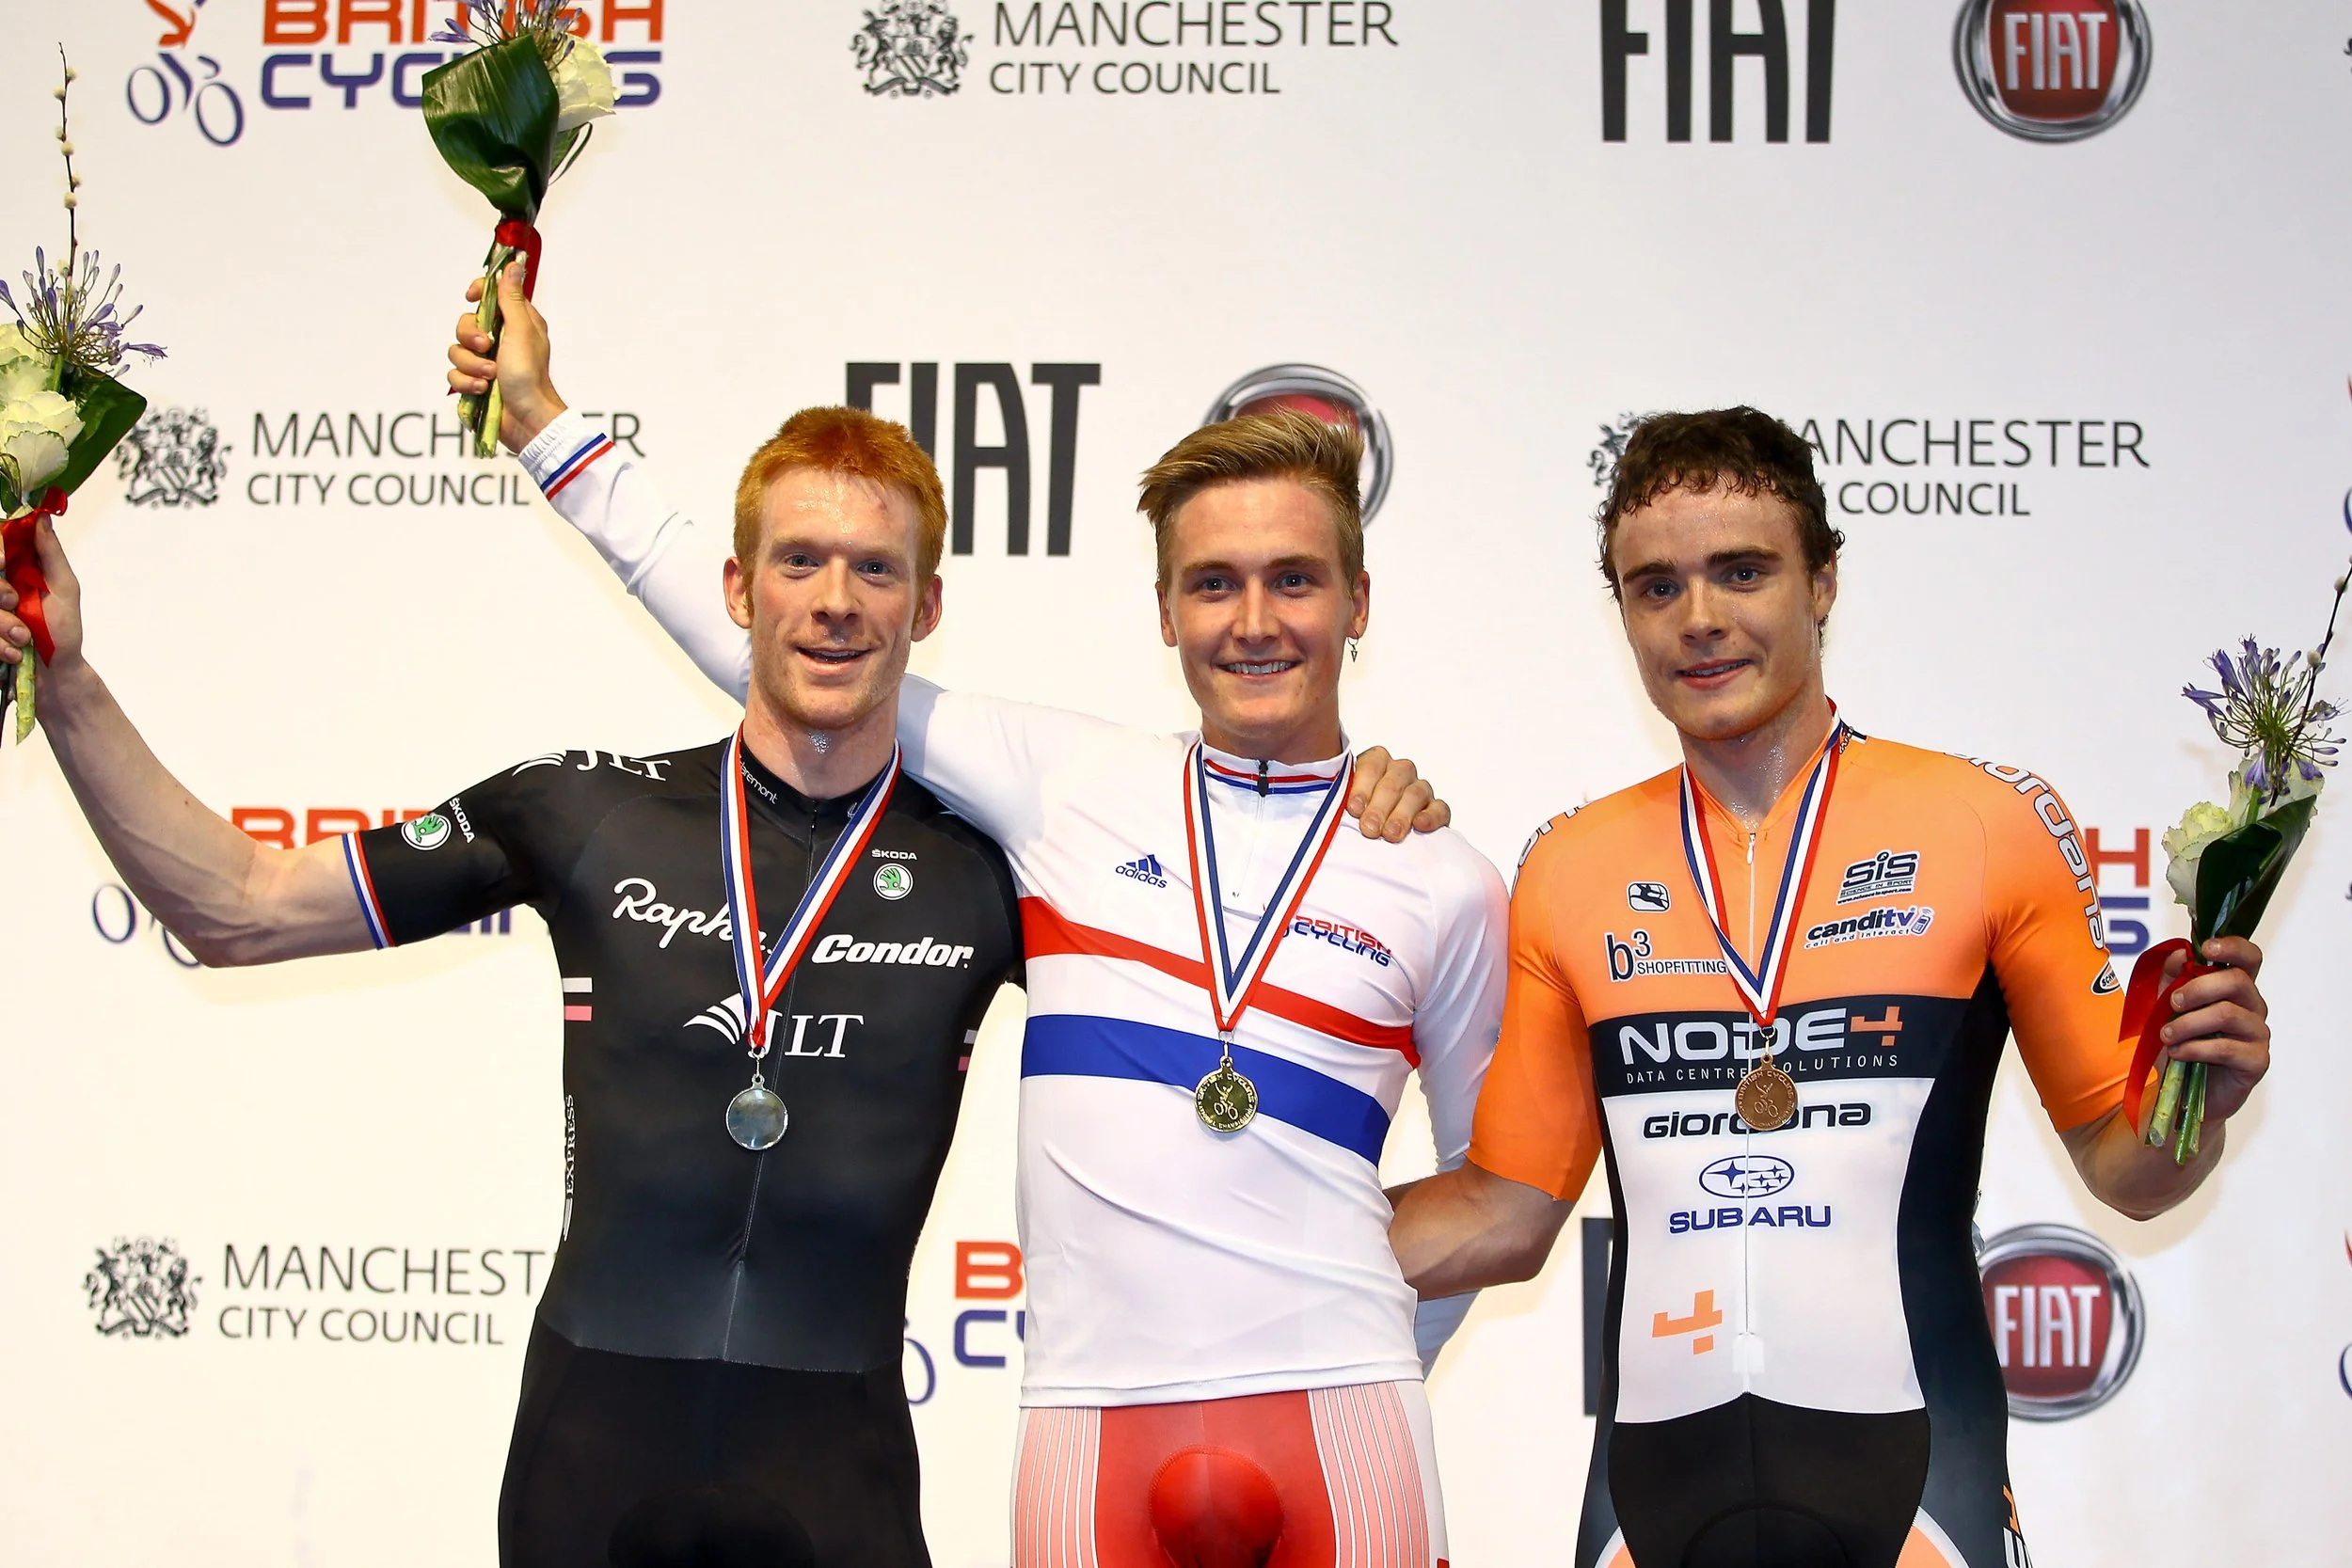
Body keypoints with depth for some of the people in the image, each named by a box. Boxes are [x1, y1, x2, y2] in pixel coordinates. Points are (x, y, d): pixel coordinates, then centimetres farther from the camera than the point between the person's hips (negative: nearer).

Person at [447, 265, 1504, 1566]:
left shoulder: (1444, 885, 7)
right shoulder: (1068, 787, 7)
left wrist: (1366, 1362, 7)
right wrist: (544, 424, 12)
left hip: (1338, 1430, 0)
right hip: (1094, 1425, 1)